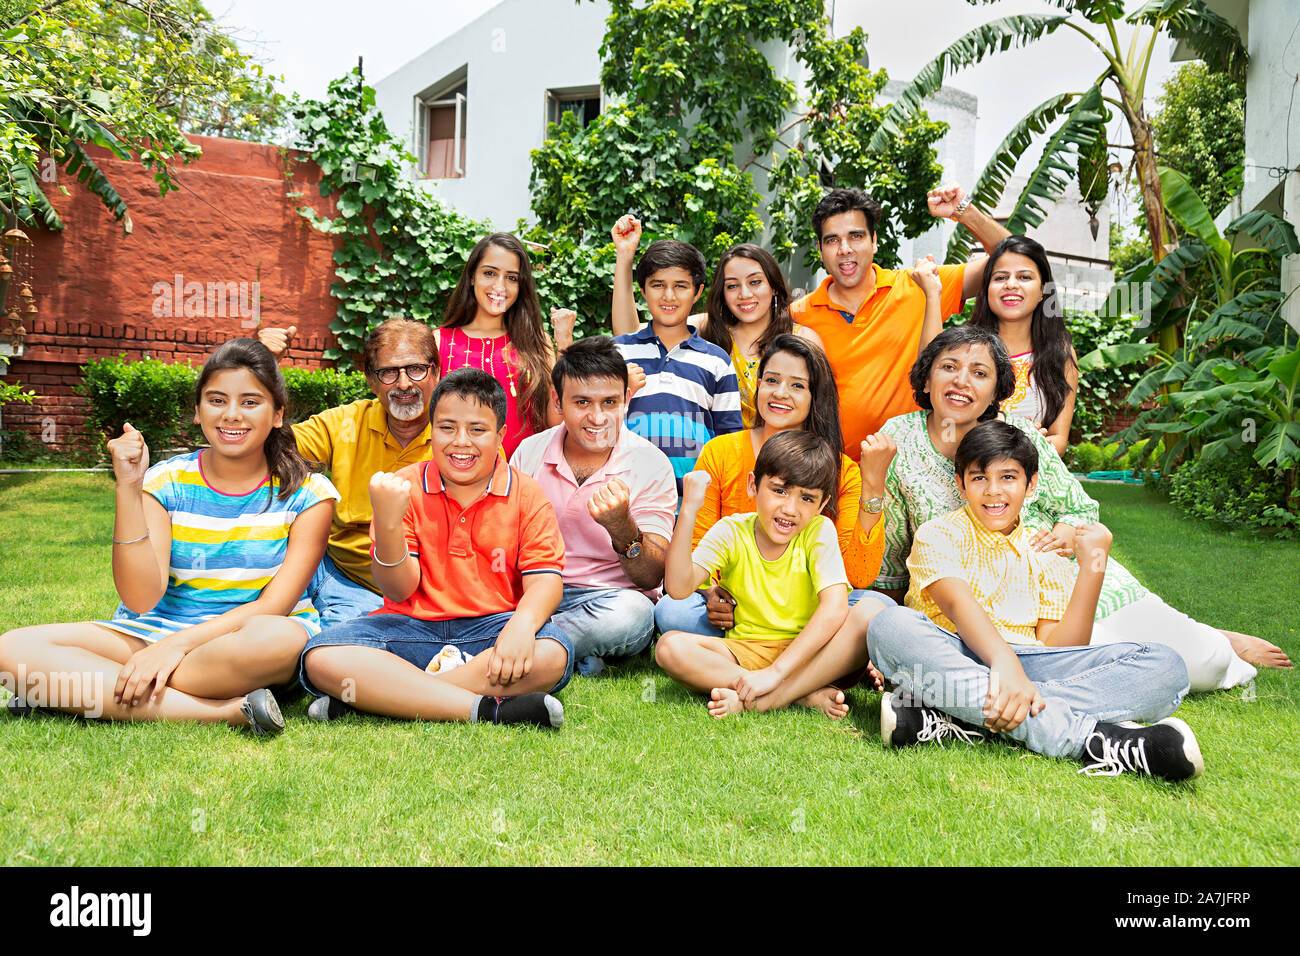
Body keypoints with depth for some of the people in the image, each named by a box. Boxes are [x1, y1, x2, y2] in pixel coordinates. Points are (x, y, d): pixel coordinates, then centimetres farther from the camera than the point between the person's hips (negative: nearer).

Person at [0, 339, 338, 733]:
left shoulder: (308, 493, -2)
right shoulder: (165, 482, 1)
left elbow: (276, 604, -10)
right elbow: (141, 599, -10)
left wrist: (178, 644, -22)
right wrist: (128, 489, -17)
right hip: (154, 636, 3)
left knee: (281, 637, -39)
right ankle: (227, 711, -29)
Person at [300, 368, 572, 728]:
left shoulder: (526, 495, 3)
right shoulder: (404, 487, 4)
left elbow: (544, 580, -6)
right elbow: (400, 591, -3)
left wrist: (521, 625, -29)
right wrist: (387, 523, -22)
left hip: (490, 626, 0)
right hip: (412, 628, 1)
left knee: (552, 654, -34)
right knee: (320, 657, -26)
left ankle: (373, 696, -27)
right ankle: (488, 709, -34)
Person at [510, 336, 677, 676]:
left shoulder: (651, 465, -5)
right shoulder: (529, 451, 2)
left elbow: (652, 577, -9)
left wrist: (620, 526, -30)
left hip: (610, 598, -1)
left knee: (633, 613, -37)